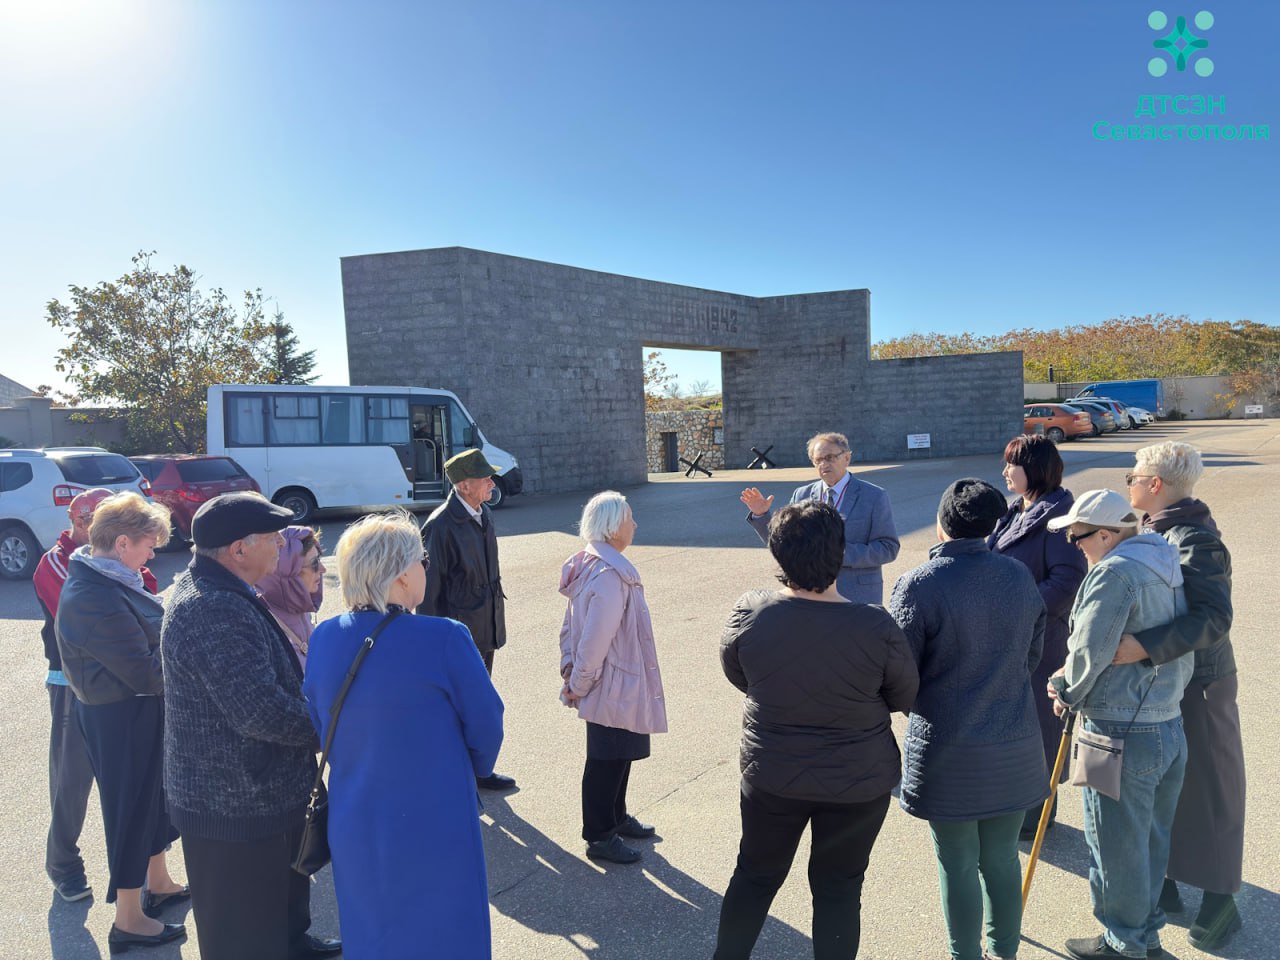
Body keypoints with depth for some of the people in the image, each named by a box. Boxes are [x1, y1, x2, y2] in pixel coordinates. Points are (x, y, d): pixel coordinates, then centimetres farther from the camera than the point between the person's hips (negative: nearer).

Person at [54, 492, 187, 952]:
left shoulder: (107, 579, 3)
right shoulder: (97, 599, -29)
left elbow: (144, 636, 8)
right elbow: (146, 672, -26)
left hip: (137, 710, 10)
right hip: (122, 718, -10)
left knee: (154, 795, 24)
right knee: (131, 806, 7)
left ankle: (158, 882, 45)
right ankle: (128, 921, 25)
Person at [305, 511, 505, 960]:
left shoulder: (324, 638, -8)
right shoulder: (444, 639, -23)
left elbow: (318, 727, 3)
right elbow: (485, 726, -14)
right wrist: (472, 771, 7)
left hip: (354, 828, 5)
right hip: (435, 828, -5)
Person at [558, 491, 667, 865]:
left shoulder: (590, 564, 5)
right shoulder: (611, 575, -27)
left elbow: (570, 624, 10)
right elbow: (595, 639, -26)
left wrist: (569, 666, 7)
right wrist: (579, 684, -15)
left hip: (614, 686, 10)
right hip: (614, 688, -10)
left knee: (619, 755, 23)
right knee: (607, 760, 6)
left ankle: (615, 818, 41)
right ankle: (599, 837, 22)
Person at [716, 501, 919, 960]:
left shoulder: (748, 613, -20)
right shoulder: (876, 627, -24)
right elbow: (904, 698, -7)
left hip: (771, 776, 2)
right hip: (859, 783, -1)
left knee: (756, 873, 22)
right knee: (838, 887, 18)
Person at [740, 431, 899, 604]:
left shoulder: (874, 497, -3)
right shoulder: (801, 495, 6)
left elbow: (888, 548, -9)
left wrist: (843, 553, -21)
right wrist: (761, 514, -9)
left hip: (858, 597, -2)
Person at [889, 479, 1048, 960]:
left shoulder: (918, 586, -19)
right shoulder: (1020, 576, -3)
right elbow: (1032, 655, 9)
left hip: (949, 753, -5)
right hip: (1015, 748, 5)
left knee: (958, 866, 12)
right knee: (1003, 858, 20)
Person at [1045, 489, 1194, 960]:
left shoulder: (1115, 572, -19)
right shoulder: (1167, 569, 9)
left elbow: (1089, 651, -21)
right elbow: (1185, 645, 15)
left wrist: (1065, 689, -3)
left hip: (1121, 734, -9)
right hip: (1170, 729, 9)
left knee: (1117, 846, 7)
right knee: (1151, 838, 21)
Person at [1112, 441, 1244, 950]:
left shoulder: (1195, 540, -22)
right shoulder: (1153, 531, 5)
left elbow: (1214, 617, -32)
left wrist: (1144, 646, -41)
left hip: (1197, 684, -8)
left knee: (1205, 788, 6)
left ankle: (1220, 900, 23)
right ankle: (1162, 885, 33)